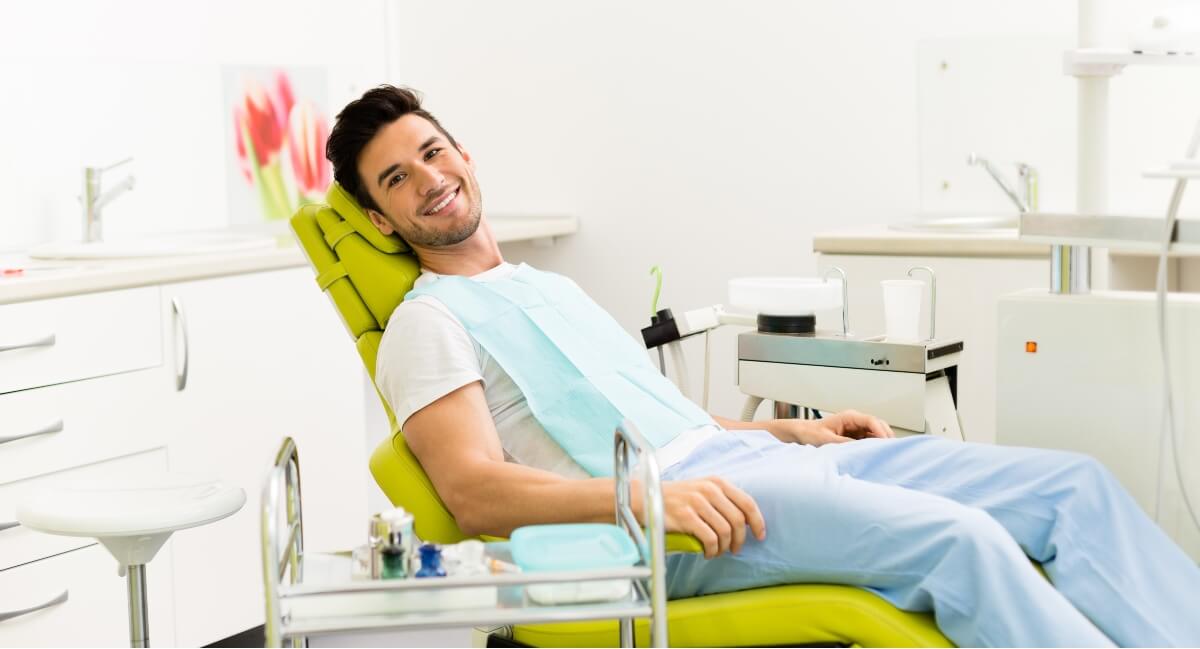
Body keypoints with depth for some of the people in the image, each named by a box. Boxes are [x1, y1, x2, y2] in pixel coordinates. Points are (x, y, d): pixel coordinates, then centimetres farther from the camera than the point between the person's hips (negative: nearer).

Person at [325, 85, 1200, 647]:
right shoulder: (429, 324, 4)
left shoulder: (552, 288, 30)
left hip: (744, 456, 9)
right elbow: (475, 490, -11)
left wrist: (797, 429, 16)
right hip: (661, 512, -8)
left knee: (1076, 485, -5)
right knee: (956, 540, -32)